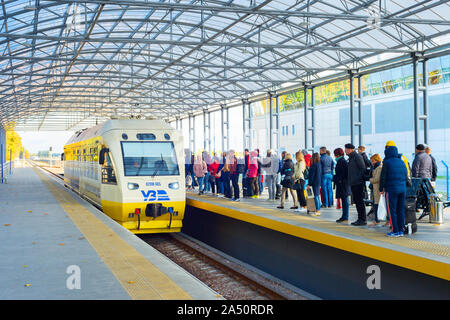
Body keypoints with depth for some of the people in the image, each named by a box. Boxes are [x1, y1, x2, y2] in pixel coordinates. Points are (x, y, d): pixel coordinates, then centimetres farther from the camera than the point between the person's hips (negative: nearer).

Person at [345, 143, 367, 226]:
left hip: (358, 183, -10)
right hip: (353, 183, 10)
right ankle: (360, 219, 17)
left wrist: (358, 178, -19)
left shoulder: (357, 156, -11)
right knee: (356, 201, 12)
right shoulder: (351, 157, 19)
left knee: (360, 201, -7)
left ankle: (363, 220, -4)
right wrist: (350, 180, 15)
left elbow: (363, 168, -16)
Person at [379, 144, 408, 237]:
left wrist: (381, 189, 2)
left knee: (392, 210, 0)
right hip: (403, 189, 6)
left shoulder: (387, 163, -6)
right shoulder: (402, 162, 12)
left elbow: (383, 177, -7)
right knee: (401, 210, 10)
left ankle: (395, 231, -2)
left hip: (391, 190, -6)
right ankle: (401, 230, 12)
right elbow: (406, 177, 16)